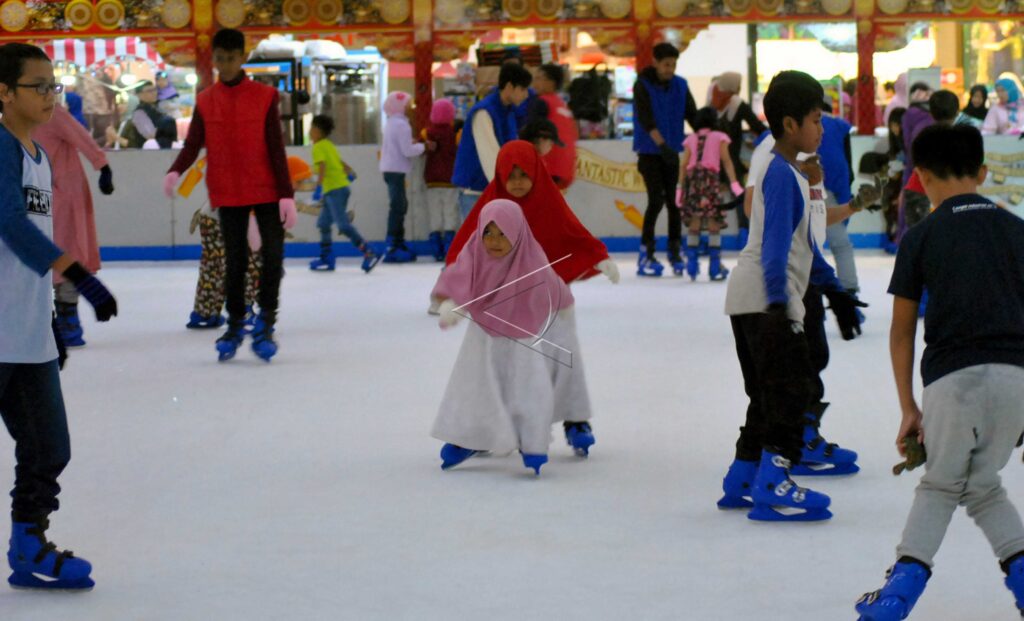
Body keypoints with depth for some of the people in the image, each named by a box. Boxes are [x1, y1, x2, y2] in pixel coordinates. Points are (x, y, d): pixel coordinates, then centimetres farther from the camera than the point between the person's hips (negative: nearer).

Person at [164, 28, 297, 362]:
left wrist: (287, 195, -8)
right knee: (235, 260, 7)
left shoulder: (264, 97, -1)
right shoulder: (205, 101, 4)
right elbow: (192, 145, -2)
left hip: (266, 190, -1)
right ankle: (235, 325, 21)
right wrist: (175, 172, -23)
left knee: (273, 253, -9)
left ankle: (265, 322, 6)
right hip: (228, 193, 1)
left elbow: (276, 149, -3)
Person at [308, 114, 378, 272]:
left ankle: (369, 254, -22)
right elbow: (342, 164, 21)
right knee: (323, 223, 16)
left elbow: (322, 167, -21)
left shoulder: (318, 147, -8)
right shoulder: (329, 146, 19)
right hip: (341, 187, 10)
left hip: (335, 190, -10)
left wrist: (318, 187, -28)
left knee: (343, 225, -14)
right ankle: (326, 259, 19)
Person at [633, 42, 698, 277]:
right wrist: (662, 144, -32)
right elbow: (646, 119, -20)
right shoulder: (643, 86, -9)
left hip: (672, 151, 4)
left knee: (674, 200, 3)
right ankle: (646, 254, -1)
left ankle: (675, 252, 13)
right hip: (649, 151, -4)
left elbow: (692, 115, 2)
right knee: (656, 200, -10)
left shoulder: (680, 85, 4)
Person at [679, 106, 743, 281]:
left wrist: (680, 186, 13)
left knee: (694, 223, 9)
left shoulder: (691, 139, 17)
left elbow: (683, 164, 11)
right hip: (710, 176, -3)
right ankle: (715, 267, -5)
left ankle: (692, 266, 7)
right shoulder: (719, 137, 10)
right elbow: (726, 161, 0)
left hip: (691, 176, 3)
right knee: (713, 224, -1)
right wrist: (734, 182, -4)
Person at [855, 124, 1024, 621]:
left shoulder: (921, 238, 5)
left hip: (952, 376, -2)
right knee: (982, 484, 21)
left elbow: (902, 330, 8)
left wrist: (908, 407, 14)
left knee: (941, 485, 15)